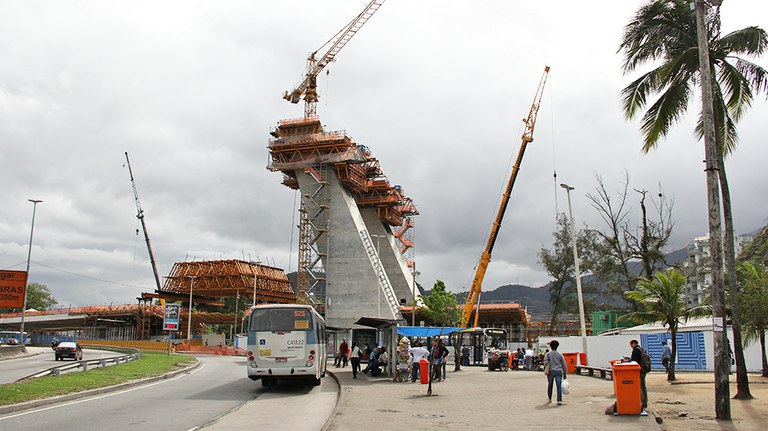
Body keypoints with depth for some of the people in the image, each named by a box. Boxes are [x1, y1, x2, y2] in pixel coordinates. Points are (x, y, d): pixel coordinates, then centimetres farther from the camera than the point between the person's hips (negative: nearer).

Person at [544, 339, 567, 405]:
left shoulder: (548, 354, 3)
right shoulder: (560, 354, 7)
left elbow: (545, 362, -14)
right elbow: (564, 365, 8)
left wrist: (545, 367, -4)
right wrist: (564, 374, 14)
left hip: (551, 371, 0)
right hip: (559, 371, 0)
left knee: (550, 385, 16)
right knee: (559, 386, -4)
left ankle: (549, 398, 31)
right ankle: (559, 400, -13)